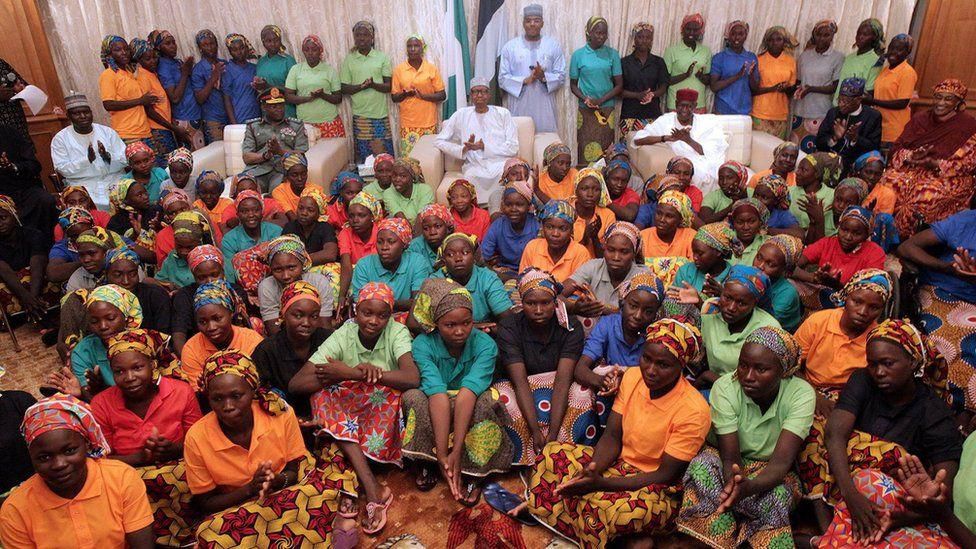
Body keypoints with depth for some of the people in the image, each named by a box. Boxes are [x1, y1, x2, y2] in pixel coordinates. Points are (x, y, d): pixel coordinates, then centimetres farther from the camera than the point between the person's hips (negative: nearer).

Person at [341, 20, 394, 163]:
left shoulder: (382, 57, 5)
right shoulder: (349, 59, 7)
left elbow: (389, 86, 0)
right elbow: (344, 88, 3)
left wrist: (373, 85, -20)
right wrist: (361, 86, -16)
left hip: (380, 113, 0)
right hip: (360, 115, 0)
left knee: (384, 154, -2)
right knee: (362, 154, -1)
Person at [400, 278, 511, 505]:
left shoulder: (485, 345, -22)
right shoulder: (423, 344, -22)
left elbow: (467, 393, -35)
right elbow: (438, 395, -35)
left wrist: (457, 452, -43)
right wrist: (442, 456, -41)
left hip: (469, 412, 0)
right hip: (433, 412, 1)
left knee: (484, 401, -34)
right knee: (413, 397, -32)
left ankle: (474, 474, -13)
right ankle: (425, 463, -8)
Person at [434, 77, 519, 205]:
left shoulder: (502, 113, 11)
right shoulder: (461, 115, 13)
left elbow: (513, 148, 2)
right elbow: (439, 141, 10)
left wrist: (484, 147, -9)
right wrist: (464, 149, -7)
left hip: (501, 163, 0)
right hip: (475, 166, 0)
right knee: (471, 177, -34)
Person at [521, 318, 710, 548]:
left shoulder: (693, 410, -22)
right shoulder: (632, 377, -5)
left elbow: (666, 475, -19)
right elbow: (611, 437, -2)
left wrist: (602, 483, -28)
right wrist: (592, 471, -24)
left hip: (659, 490, -6)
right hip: (620, 464, 7)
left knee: (601, 508, -36)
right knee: (553, 453, -11)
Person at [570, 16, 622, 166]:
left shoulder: (612, 54, 4)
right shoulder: (578, 55, 3)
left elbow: (619, 84, 3)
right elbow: (573, 85, 7)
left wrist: (600, 101, -11)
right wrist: (585, 99, -12)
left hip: (607, 110, 1)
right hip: (585, 110, 0)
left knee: (605, 149, 0)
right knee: (586, 151, -3)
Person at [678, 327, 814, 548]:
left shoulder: (801, 393, -21)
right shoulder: (725, 387, -21)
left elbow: (782, 460, -30)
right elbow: (730, 456, -23)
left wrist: (750, 487, -52)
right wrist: (734, 486, -48)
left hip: (773, 473, 0)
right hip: (733, 468, 1)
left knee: (778, 495, -35)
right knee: (703, 464, -33)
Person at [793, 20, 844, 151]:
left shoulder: (838, 57, 0)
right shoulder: (804, 55, 11)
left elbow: (836, 87, -4)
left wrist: (812, 88, -15)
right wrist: (798, 90, -5)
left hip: (822, 112, -3)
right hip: (801, 110, 3)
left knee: (815, 151, -5)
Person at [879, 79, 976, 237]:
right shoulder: (920, 119, 11)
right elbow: (896, 149, 6)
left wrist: (934, 163, -19)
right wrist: (911, 156, -17)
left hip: (948, 177, -3)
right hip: (911, 169, 4)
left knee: (926, 195, -36)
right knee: (888, 183, -29)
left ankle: (904, 241, -21)